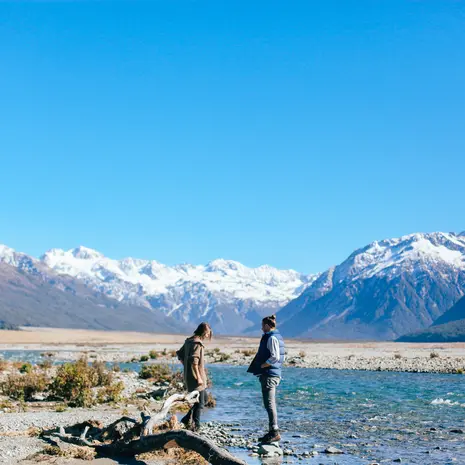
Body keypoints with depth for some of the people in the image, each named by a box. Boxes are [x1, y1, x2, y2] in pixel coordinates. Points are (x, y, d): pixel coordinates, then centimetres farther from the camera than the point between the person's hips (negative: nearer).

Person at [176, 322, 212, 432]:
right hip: (195, 377, -9)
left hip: (188, 376, 9)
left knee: (204, 398, 22)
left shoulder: (189, 341, 11)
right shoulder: (197, 343, -18)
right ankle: (195, 426, 6)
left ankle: (187, 419, 19)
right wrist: (198, 377, -22)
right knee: (200, 403, 1)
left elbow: (180, 355, 20)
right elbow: (194, 361, -26)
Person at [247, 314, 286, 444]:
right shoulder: (278, 337, 16)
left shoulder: (271, 338, -13)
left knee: (269, 404, -9)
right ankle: (273, 432, 19)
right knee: (270, 404, 14)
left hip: (269, 375, -11)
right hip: (274, 373, 11)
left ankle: (275, 432, -9)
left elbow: (275, 357, -23)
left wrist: (261, 366, -14)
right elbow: (282, 357, 20)